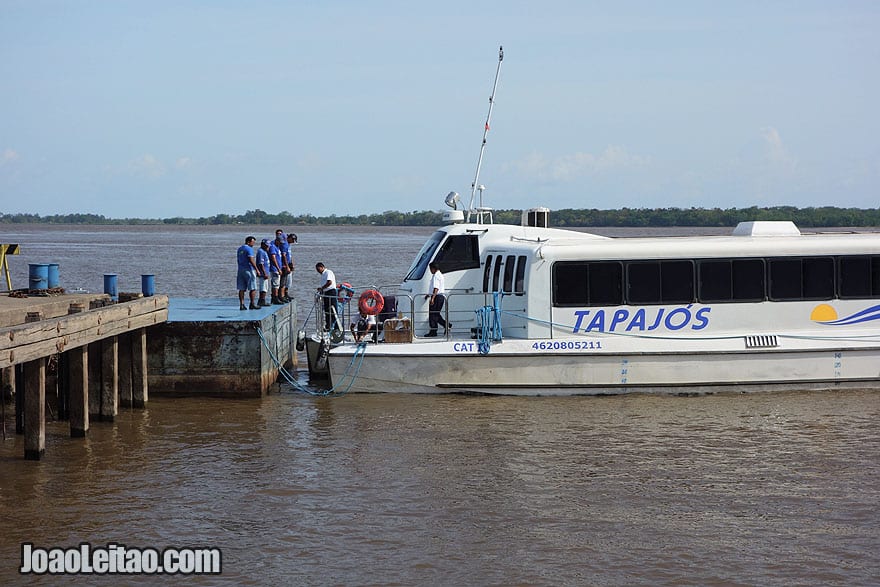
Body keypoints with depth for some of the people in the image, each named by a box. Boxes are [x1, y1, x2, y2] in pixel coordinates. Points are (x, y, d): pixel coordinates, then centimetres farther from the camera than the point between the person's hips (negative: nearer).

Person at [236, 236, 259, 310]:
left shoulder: (240, 249, 15)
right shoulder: (249, 249, -11)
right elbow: (251, 260, -19)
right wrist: (257, 269, -17)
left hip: (240, 270, 8)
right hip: (249, 269, -8)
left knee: (241, 288, 5)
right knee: (253, 288, 0)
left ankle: (241, 304, 2)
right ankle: (252, 304, -1)